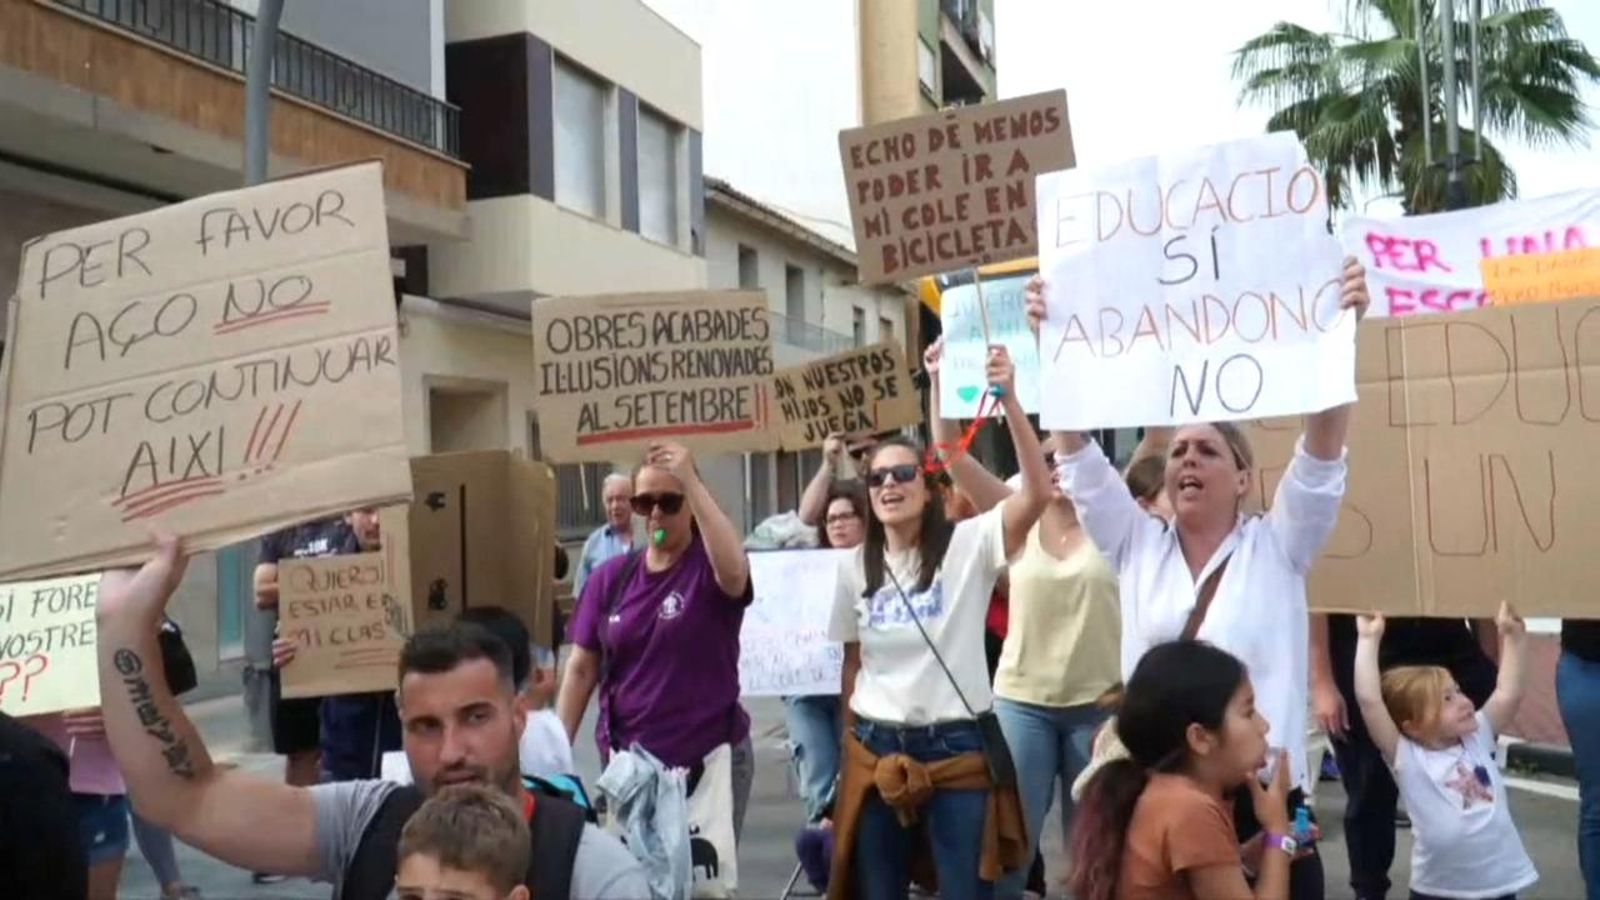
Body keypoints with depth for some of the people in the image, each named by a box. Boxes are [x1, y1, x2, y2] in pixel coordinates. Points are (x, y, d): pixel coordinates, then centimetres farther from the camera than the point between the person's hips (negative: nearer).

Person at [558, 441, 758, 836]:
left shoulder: (710, 567, -7)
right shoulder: (610, 577, 2)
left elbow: (735, 569, -32)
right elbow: (581, 670, 5)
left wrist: (690, 478, -33)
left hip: (713, 760, -3)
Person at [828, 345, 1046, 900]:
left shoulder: (968, 545, -8)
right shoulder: (854, 567, 6)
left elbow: (1037, 494, -25)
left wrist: (1008, 400, -34)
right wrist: (849, 746, 12)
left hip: (959, 748, -4)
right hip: (876, 750, 4)